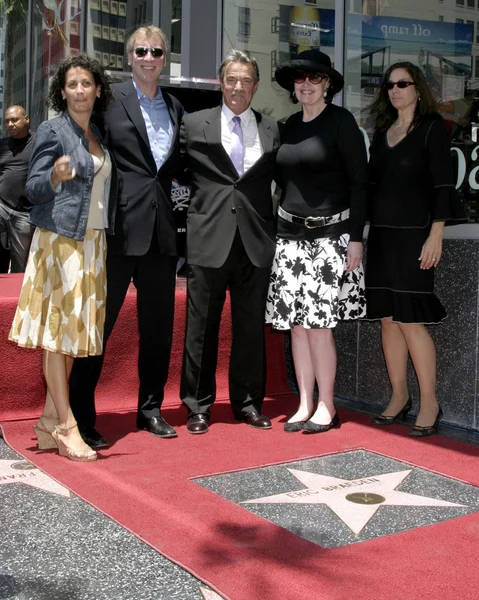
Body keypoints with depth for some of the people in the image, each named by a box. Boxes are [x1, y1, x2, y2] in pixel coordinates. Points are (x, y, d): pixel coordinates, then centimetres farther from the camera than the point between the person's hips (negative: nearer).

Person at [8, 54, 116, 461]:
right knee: (58, 329, -5)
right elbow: (32, 188, -8)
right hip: (59, 239, -7)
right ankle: (66, 427, -2)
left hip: (93, 241, 7)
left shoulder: (100, 134, 15)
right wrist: (55, 177, -26)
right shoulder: (53, 131, -4)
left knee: (75, 329, 7)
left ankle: (49, 421, 14)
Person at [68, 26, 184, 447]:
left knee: (159, 324, 11)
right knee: (98, 321, 0)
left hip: (161, 228, 6)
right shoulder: (111, 100, -1)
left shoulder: (175, 108, 15)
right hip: (120, 226, -5)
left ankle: (151, 408, 25)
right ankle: (81, 416, 11)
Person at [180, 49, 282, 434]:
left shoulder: (272, 130, 12)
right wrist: (196, 202, 2)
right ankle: (198, 405, 14)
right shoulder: (194, 124, 7)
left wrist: (273, 229, 5)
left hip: (256, 241, 2)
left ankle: (248, 402, 20)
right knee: (202, 325, 3)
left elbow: (278, 178, 14)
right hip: (209, 238, -2)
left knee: (251, 325, 8)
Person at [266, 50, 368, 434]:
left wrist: (356, 237, -11)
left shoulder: (341, 121, -4)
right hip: (291, 234, 6)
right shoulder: (291, 125, 12)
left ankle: (326, 406, 7)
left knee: (318, 323, -7)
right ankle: (305, 404, 15)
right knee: (296, 323, 5)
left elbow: (359, 181, -6)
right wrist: (282, 225, 13)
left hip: (329, 235, -5)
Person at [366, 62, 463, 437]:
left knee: (411, 320, -8)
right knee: (388, 318, 6)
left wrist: (435, 236, -16)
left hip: (413, 234, -6)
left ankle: (430, 405, 3)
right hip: (381, 234, 6)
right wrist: (362, 233, 10)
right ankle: (399, 398, 17)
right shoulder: (382, 132, 15)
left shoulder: (431, 127, -2)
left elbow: (443, 183, -8)